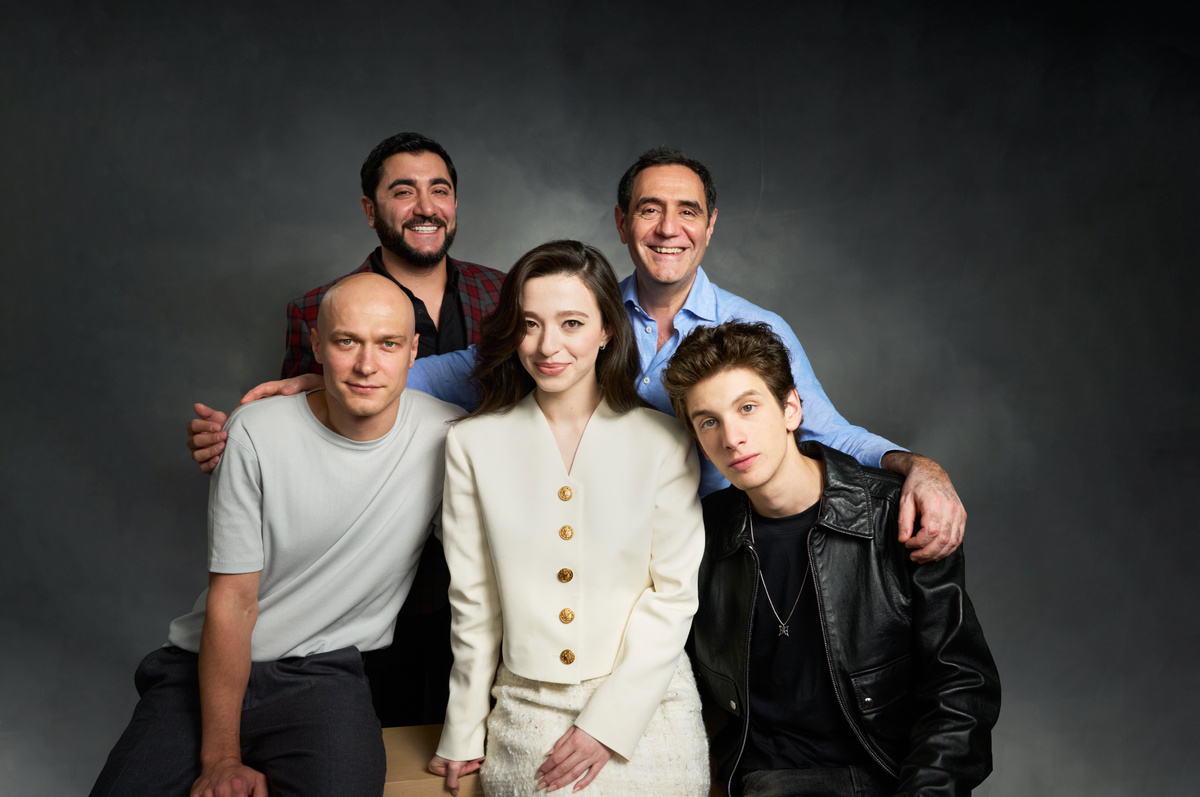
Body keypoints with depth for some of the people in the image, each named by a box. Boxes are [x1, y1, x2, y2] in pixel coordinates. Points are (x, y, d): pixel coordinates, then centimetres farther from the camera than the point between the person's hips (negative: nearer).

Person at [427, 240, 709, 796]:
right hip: (527, 713, 1)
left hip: (647, 709, 0)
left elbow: (674, 592, -4)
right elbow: (473, 600, 3)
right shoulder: (472, 443, -2)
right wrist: (463, 733, 6)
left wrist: (610, 720, -10)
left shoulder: (663, 443, -6)